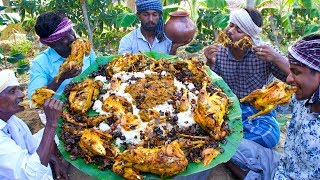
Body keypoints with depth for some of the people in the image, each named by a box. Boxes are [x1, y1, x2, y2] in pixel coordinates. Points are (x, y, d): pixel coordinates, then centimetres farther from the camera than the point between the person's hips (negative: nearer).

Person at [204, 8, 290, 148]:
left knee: (268, 135, -33)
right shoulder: (219, 51, -5)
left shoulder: (265, 51, -11)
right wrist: (210, 62, -19)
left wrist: (276, 58, -29)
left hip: (259, 110, -1)